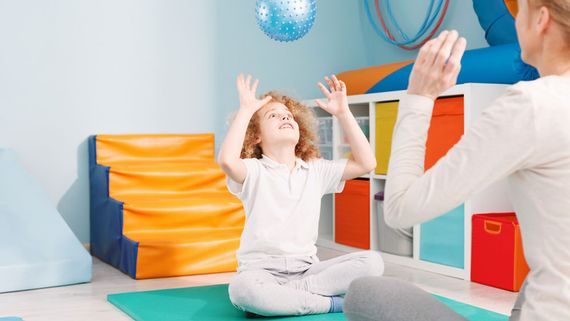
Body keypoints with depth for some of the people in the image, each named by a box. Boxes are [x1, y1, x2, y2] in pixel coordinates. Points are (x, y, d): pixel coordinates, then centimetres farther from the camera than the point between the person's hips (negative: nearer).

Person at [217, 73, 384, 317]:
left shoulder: (317, 170, 12)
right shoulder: (254, 171, -1)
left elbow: (366, 163, 2)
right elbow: (227, 160, -25)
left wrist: (343, 113, 0)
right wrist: (246, 110, -17)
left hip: (306, 268, 4)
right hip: (261, 269, -4)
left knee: (372, 262, -19)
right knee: (242, 289, -40)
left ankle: (281, 296, -20)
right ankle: (331, 302, -20)